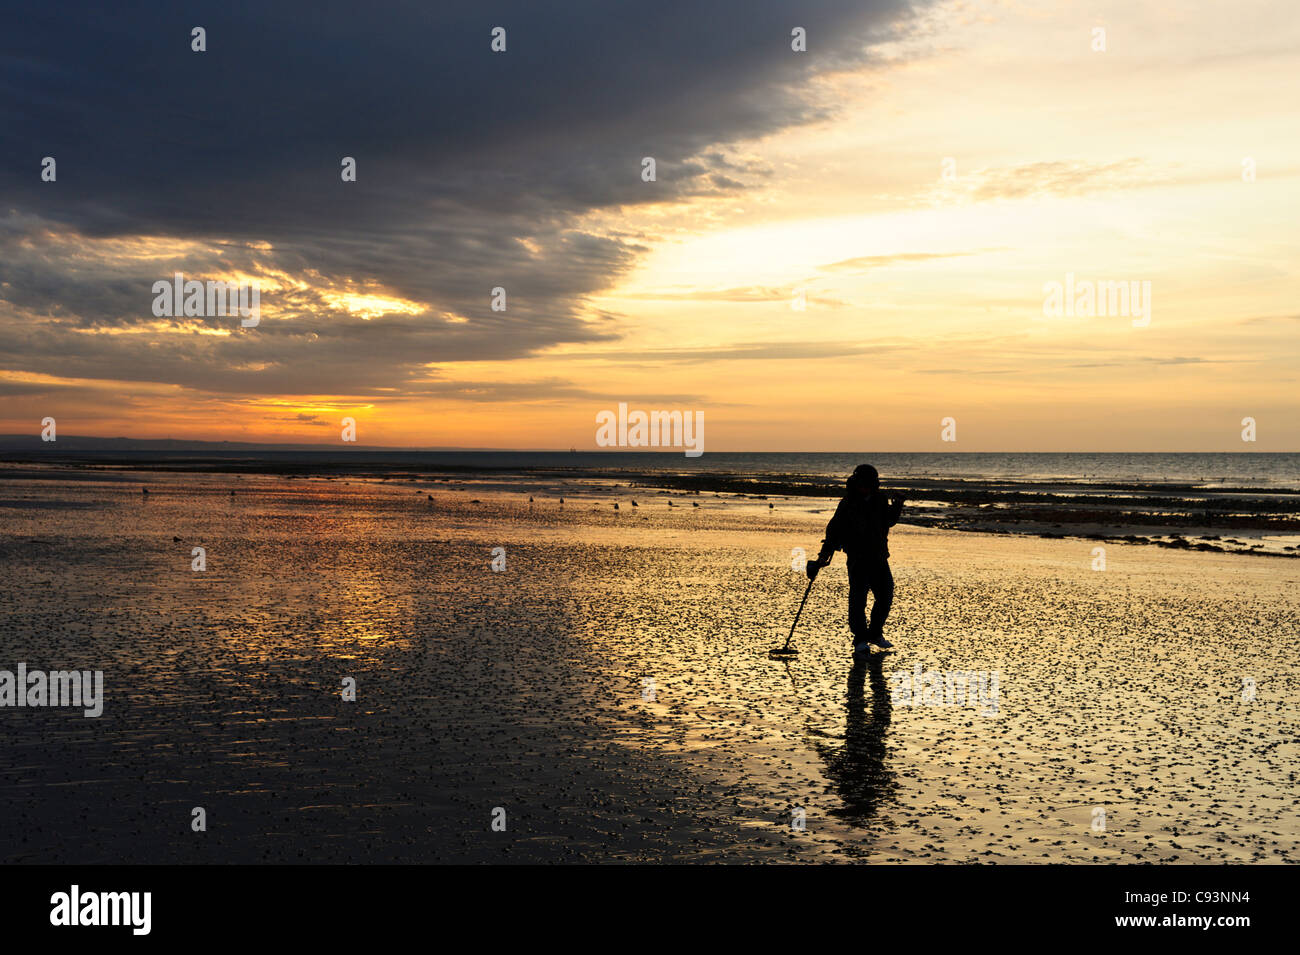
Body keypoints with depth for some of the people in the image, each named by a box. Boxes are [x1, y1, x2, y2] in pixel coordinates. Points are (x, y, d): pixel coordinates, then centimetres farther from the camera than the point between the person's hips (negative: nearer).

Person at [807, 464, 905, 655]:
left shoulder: (879, 500, 7)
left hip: (879, 557, 6)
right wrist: (824, 554, -16)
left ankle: (875, 634, 24)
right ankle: (860, 640, -9)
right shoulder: (847, 504, -8)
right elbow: (834, 530, -8)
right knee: (858, 597, -13)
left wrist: (897, 505, 2)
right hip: (858, 558, -6)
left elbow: (889, 521, 20)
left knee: (885, 596, 8)